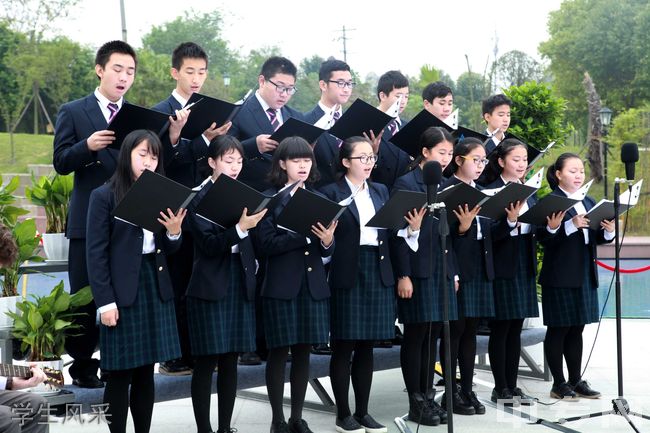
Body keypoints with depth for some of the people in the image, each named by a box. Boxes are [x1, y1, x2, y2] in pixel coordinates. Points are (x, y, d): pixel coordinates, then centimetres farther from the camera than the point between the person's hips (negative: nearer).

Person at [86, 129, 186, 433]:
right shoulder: (104, 196, -5)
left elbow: (167, 249, 13)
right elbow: (96, 253, -9)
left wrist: (174, 232, -9)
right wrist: (105, 301, -14)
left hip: (156, 287, 5)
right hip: (123, 291, -5)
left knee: (146, 371, 10)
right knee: (120, 374, 0)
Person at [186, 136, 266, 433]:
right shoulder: (200, 198, -5)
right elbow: (208, 244, -15)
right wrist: (240, 228, -25)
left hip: (240, 284, 5)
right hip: (210, 286, -5)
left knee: (230, 361, 9)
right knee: (206, 363, 0)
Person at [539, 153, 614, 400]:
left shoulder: (589, 203, 15)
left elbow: (597, 238, 16)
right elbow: (545, 238, -18)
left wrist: (608, 231, -5)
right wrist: (571, 225, -28)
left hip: (585, 275, 7)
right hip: (561, 276, -7)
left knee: (576, 329, 13)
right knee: (558, 329, 1)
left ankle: (576, 380, 22)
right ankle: (559, 384, 10)